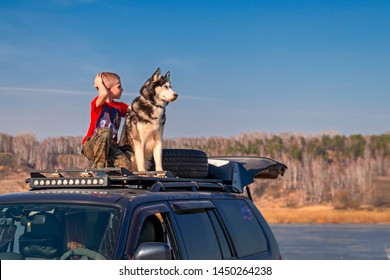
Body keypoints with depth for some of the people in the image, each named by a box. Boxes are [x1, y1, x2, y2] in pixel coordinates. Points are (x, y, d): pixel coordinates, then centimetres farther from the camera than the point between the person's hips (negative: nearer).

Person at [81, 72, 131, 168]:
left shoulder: (119, 106, 15)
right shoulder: (98, 103, -7)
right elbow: (104, 94, -28)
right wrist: (99, 83, -12)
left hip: (110, 147, 4)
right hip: (91, 147, -4)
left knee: (125, 163, -26)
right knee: (105, 131, -38)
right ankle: (98, 165, -24)